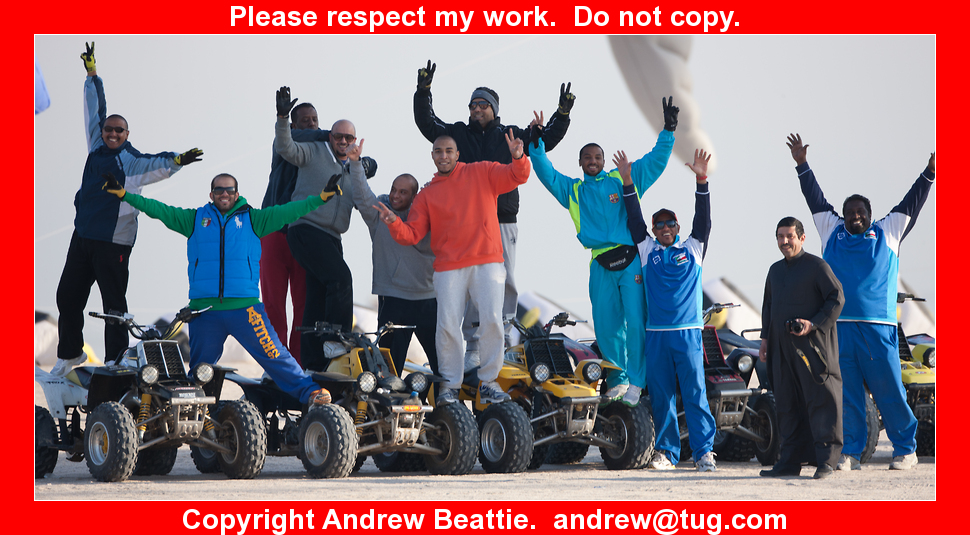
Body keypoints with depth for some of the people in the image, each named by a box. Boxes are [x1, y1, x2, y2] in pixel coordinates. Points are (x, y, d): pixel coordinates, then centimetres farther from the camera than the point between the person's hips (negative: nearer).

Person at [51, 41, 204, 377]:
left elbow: (156, 165, -23)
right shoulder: (97, 148, 9)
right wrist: (92, 76, 19)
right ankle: (69, 354, 25)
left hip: (113, 242, -6)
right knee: (67, 297, 10)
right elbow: (95, 111, 16)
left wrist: (176, 161, -44)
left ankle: (116, 362, 3)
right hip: (82, 236, 6)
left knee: (114, 304, -3)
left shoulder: (133, 160, -5)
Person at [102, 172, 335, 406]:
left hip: (245, 308, -1)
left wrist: (321, 198, -3)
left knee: (274, 355, -7)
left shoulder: (252, 219, 11)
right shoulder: (195, 219, 13)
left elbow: (287, 212, 6)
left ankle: (309, 391, -3)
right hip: (204, 309, 1)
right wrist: (123, 194, 7)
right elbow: (160, 210, 13)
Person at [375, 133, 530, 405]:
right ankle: (450, 384, 5)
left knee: (492, 319, -12)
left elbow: (517, 176, 3)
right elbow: (412, 234, 9)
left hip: (487, 262, -1)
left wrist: (518, 158, -19)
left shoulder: (482, 173, 12)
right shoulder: (427, 195, 15)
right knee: (448, 325, -8)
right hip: (449, 268, 1)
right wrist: (394, 223, -11)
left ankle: (489, 381, 0)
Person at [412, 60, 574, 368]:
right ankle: (472, 346, 0)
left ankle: (503, 340, 6)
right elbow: (426, 123, 7)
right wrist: (423, 92, -5)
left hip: (503, 221, 1)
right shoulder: (457, 134, 12)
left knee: (505, 281, -1)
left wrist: (562, 114, 2)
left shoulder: (511, 136, 13)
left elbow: (546, 140, 13)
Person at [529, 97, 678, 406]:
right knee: (606, 327, 5)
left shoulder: (623, 179, 11)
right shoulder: (573, 190, 17)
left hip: (631, 260, -3)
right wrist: (536, 145, -2)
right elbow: (546, 173, 11)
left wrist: (668, 131, -2)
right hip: (601, 265, 3)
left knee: (636, 322, -10)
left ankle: (636, 380, -5)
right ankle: (618, 378, 19)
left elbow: (656, 161, 9)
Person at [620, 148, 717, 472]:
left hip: (688, 331, -2)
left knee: (695, 393, -6)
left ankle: (704, 452, -6)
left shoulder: (692, 249, 11)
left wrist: (701, 181, -11)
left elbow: (703, 219, 1)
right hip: (656, 333, 2)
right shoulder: (647, 250, 14)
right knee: (661, 395, 3)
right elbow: (634, 220, 7)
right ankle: (666, 451, 10)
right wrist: (627, 183, -3)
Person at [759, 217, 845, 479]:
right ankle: (790, 461, 11)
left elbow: (837, 299, -8)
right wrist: (765, 337, 18)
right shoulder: (775, 270, 19)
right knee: (787, 405, 7)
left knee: (820, 401, -7)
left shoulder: (816, 266, -3)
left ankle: (826, 460, -6)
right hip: (782, 347, 7)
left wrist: (813, 324, -17)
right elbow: (768, 305, 28)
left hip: (811, 346, -7)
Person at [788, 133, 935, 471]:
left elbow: (910, 204, 14)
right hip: (839, 326, 2)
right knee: (846, 393, 2)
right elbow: (816, 200, 22)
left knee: (890, 392, -3)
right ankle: (850, 453, 6)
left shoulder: (887, 234, 13)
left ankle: (906, 450, 5)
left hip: (878, 328, -2)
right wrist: (802, 166, 21)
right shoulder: (832, 233, 17)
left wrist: (928, 176, 6)